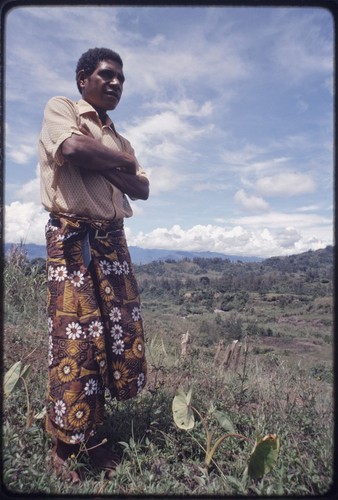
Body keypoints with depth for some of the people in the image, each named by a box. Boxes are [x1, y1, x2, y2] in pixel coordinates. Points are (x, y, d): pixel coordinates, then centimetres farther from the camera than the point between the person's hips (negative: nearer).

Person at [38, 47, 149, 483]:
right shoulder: (60, 108, 7)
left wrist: (97, 159, -4)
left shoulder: (117, 138, 24)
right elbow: (72, 147, -17)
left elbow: (141, 189, 10)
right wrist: (120, 163, -2)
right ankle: (63, 445, 14)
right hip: (71, 238, -6)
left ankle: (90, 433, 21)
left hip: (113, 241, 7)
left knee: (118, 338, 4)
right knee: (74, 343, -6)